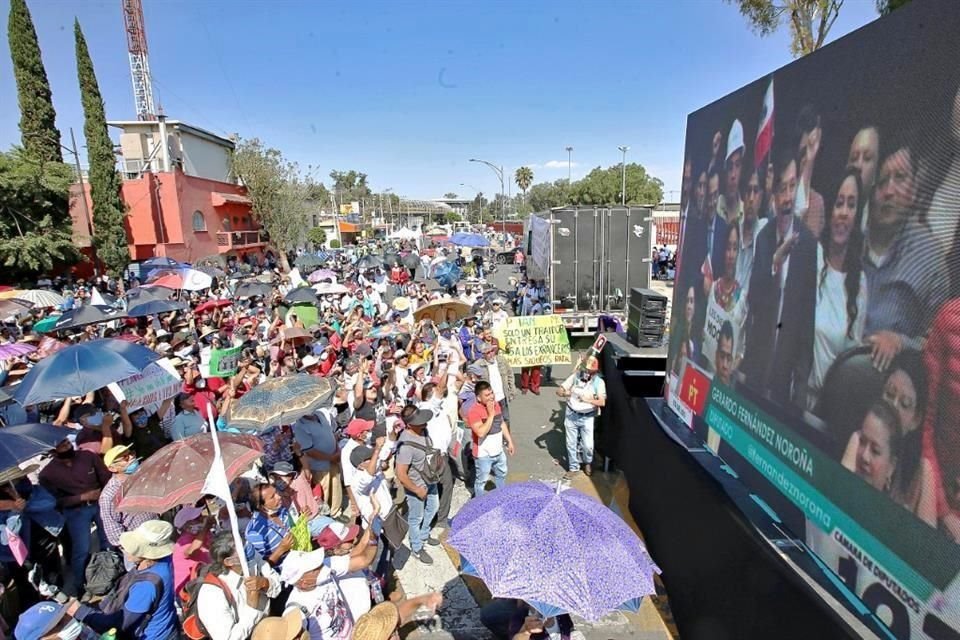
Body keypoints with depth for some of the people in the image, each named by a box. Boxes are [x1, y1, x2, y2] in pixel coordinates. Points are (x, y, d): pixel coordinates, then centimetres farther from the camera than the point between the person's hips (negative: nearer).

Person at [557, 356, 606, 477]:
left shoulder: (599, 382, -11)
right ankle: (573, 467, 30)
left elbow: (602, 402, -18)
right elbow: (559, 391, -6)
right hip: (571, 415, 1)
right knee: (571, 444, 9)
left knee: (588, 445, 1)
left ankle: (588, 463, 33)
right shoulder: (575, 376, -9)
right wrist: (565, 393, -29)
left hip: (587, 418, -1)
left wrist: (588, 400, -33)